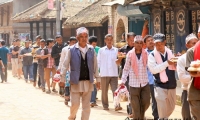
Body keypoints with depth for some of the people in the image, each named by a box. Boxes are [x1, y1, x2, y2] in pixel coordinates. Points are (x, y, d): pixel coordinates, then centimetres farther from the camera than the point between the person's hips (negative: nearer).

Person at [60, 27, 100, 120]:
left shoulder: (91, 50, 3)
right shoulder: (72, 50, -6)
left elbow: (95, 65, 9)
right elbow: (65, 65, -2)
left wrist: (97, 79, 10)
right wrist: (62, 79, -3)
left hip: (88, 81, 3)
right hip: (76, 81, -3)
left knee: (86, 106, 8)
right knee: (75, 104, 1)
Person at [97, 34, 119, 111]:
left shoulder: (116, 50, 8)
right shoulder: (101, 50, 7)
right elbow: (98, 62, 7)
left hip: (114, 73, 0)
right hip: (104, 74, 0)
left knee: (115, 90, -9)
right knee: (104, 91, 6)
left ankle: (117, 105, -12)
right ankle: (105, 105, 17)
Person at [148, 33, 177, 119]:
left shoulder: (169, 52, 7)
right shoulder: (152, 55, -7)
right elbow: (153, 69, -20)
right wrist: (167, 63, -24)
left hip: (171, 85, 5)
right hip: (160, 86, -5)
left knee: (171, 107, 17)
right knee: (162, 108, -9)